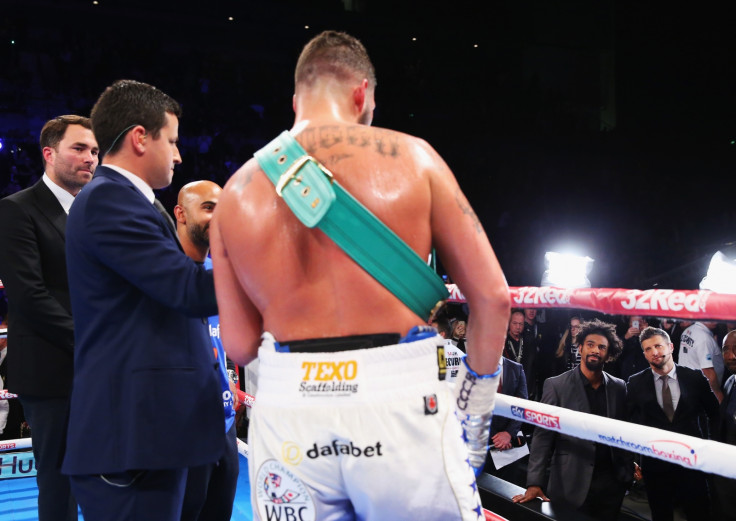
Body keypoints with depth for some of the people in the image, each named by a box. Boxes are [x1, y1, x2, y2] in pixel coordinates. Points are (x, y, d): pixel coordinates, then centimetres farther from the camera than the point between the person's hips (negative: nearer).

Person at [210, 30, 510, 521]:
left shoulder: (236, 192, 4)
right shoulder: (410, 156, -3)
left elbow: (240, 345, 5)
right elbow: (492, 296, -1)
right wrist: (476, 401, 12)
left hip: (286, 412, 3)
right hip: (400, 406, -2)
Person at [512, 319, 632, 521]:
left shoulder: (619, 387, 6)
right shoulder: (556, 385, -5)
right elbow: (543, 435, -8)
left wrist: (628, 469, -1)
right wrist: (535, 483, -16)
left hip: (612, 482, 3)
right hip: (571, 484, -3)